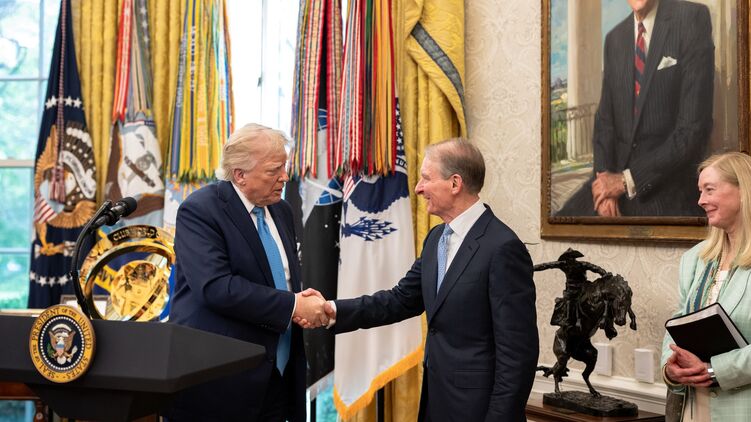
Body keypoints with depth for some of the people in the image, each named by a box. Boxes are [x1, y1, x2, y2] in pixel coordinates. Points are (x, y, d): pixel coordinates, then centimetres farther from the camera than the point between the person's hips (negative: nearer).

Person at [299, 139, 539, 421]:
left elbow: (518, 350, -20)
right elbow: (402, 299, 9)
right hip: (436, 397, 8)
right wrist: (335, 310, -3)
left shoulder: (503, 248, -20)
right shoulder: (436, 238, 7)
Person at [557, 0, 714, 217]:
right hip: (617, 178, 5)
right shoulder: (614, 38, 9)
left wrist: (628, 179, -14)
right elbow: (605, 119, 8)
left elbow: (695, 126, -15)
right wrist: (604, 175, -10)